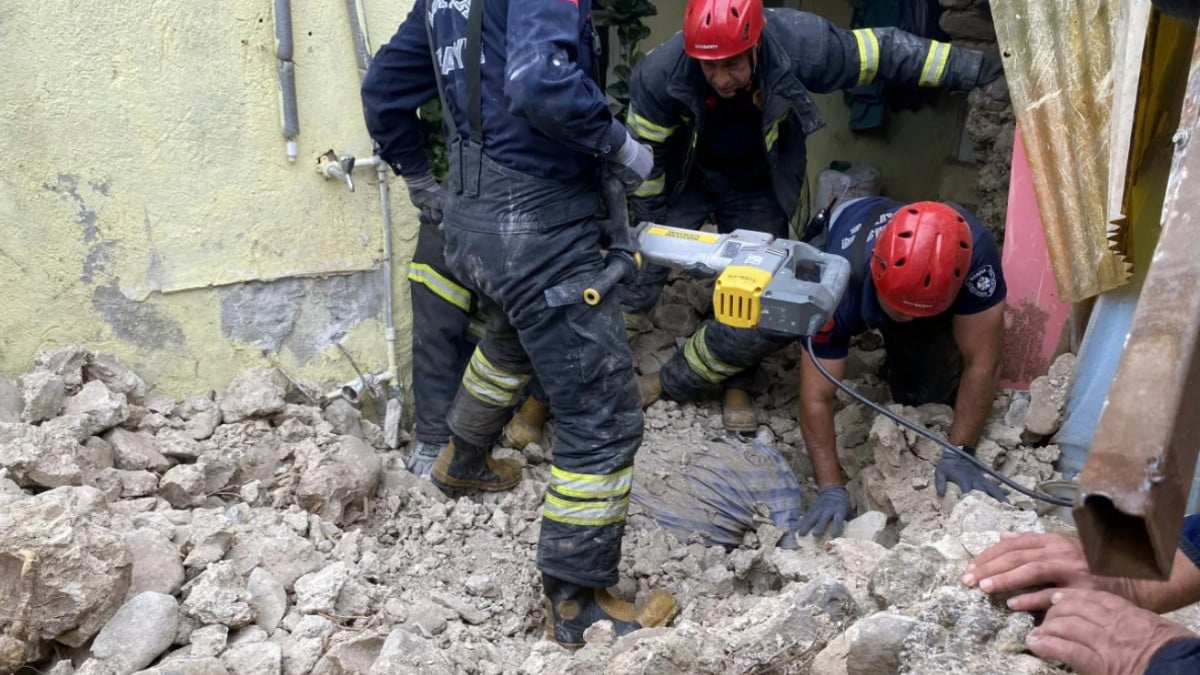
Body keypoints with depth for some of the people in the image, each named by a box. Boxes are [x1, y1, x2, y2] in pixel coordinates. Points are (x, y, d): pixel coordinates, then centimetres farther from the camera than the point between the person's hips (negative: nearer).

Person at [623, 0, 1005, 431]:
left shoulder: (800, 44, -34)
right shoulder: (662, 74, -34)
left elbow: (883, 52, -21)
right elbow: (645, 154, -18)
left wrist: (973, 68, -16)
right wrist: (645, 224, -8)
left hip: (759, 186, 1)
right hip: (685, 180, -1)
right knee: (642, 267, -4)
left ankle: (737, 386, 22)